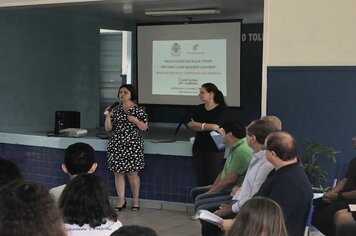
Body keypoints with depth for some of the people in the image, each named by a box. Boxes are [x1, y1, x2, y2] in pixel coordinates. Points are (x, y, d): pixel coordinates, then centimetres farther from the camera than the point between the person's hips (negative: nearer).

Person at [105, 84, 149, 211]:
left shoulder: (139, 110, 1)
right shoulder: (116, 110, 10)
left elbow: (144, 128, 0)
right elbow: (108, 129, 8)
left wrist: (136, 121, -15)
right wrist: (108, 117, -7)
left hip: (133, 145, -3)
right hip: (117, 145, 3)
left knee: (132, 173, -2)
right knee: (118, 172, 3)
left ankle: (136, 201, 11)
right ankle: (121, 200, 12)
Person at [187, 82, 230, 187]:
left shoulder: (222, 109, -4)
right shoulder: (199, 109, 11)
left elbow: (215, 126, -16)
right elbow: (190, 125, 0)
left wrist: (197, 124, -4)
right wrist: (208, 127, -15)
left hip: (214, 148, -5)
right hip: (199, 147, 5)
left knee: (214, 180, -5)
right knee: (201, 180, 3)